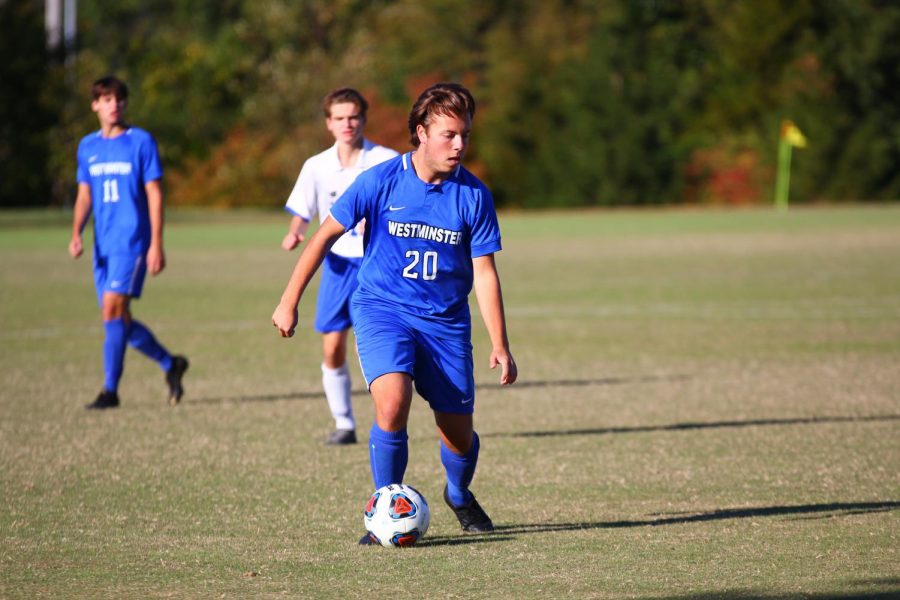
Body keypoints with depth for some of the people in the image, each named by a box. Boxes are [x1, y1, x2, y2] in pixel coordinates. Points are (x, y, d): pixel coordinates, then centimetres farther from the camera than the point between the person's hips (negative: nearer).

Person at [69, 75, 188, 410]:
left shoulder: (141, 142, -3)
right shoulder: (88, 147, 12)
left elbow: (155, 195, -4)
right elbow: (84, 196, 17)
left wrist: (156, 244, -10)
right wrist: (76, 234, 0)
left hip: (132, 240, -6)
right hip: (103, 244, 6)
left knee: (113, 309, -17)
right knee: (120, 321, 6)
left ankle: (110, 389, -14)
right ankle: (170, 365, 26)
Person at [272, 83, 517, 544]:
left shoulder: (474, 195, -6)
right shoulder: (382, 181, -11)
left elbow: (484, 272, -1)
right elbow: (325, 236, -1)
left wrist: (500, 345, -6)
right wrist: (289, 302, 0)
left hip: (446, 320, 2)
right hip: (381, 309, -2)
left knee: (459, 433, 5)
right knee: (393, 402, -28)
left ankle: (459, 496, 40)